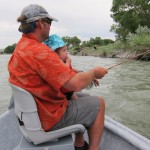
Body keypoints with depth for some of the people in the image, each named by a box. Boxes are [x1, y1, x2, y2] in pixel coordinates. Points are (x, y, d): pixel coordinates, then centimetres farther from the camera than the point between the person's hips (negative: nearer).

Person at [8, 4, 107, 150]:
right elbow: (76, 84, -29)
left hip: (33, 112, 10)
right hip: (50, 117, -9)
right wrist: (94, 72, -10)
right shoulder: (39, 51, -27)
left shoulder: (19, 48, 4)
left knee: (75, 98, 29)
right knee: (98, 103, 5)